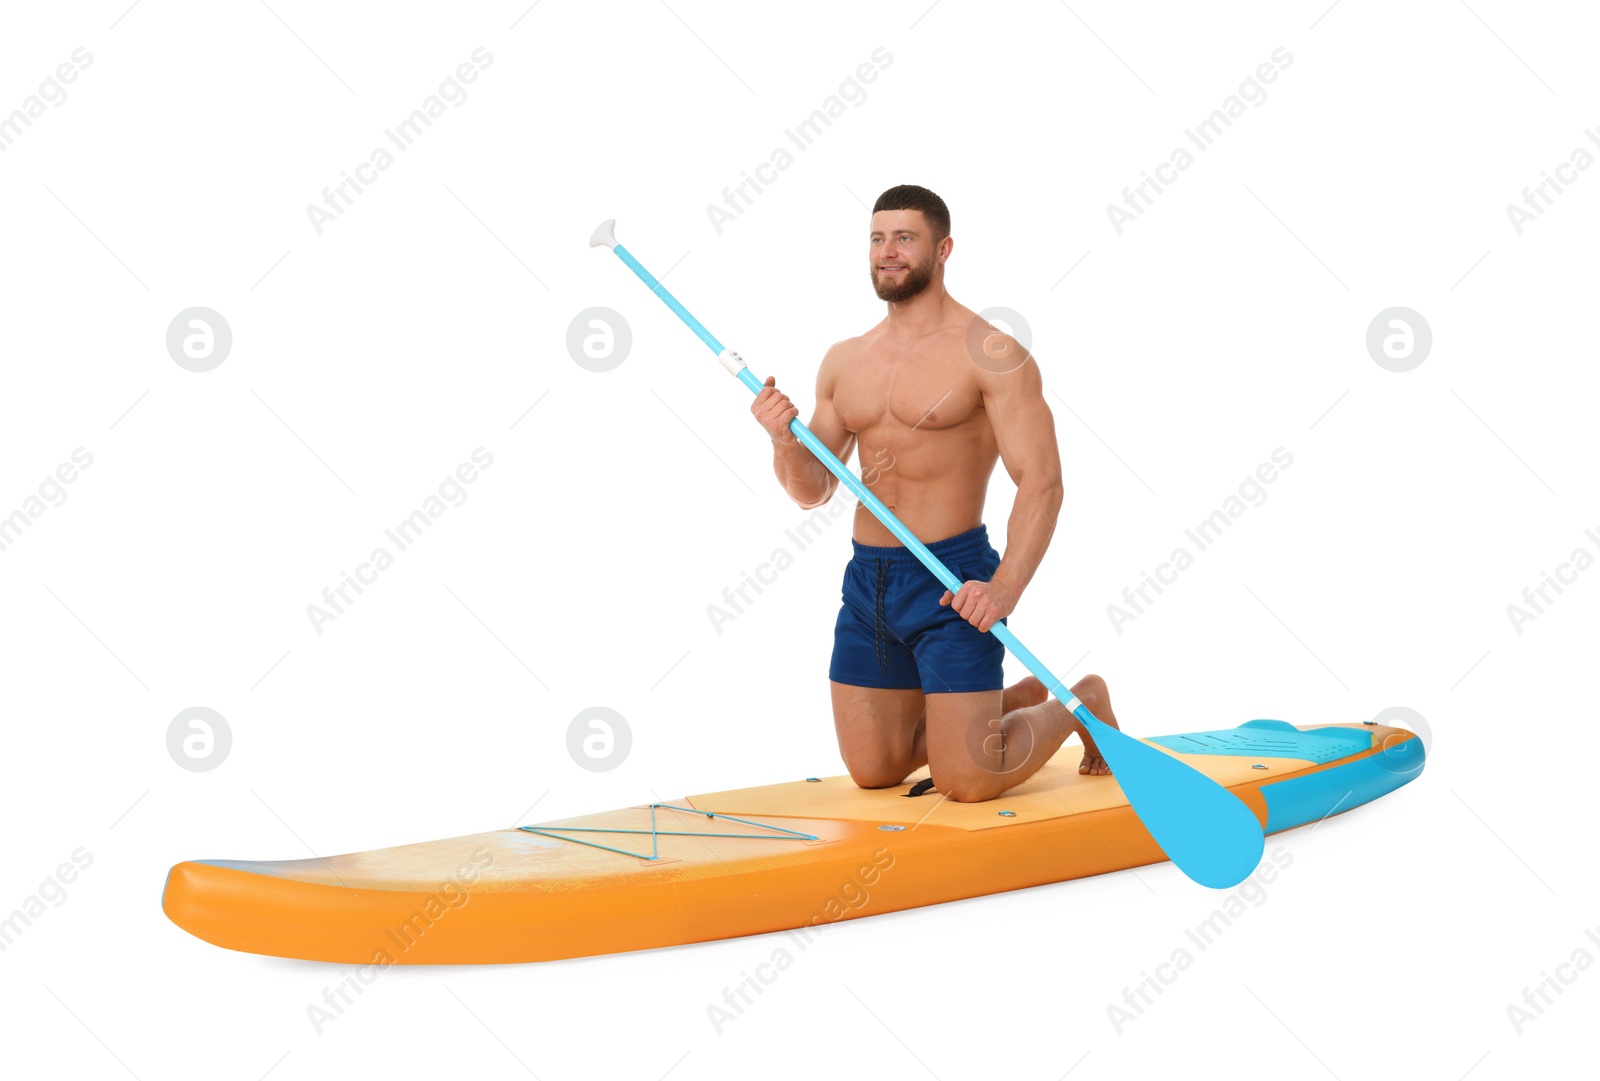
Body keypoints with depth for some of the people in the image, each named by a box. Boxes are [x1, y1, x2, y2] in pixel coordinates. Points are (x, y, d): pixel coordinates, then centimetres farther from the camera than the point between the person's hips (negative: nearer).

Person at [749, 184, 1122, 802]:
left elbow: (1041, 482, -15)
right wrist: (784, 441, -11)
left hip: (950, 581, -6)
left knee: (967, 784, -7)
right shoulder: (844, 361, 10)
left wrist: (1004, 589, -29)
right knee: (873, 772, 14)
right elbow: (813, 491, 11)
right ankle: (1015, 700, 36)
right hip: (865, 582, 6)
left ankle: (1082, 704, 23)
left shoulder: (991, 354, -9)